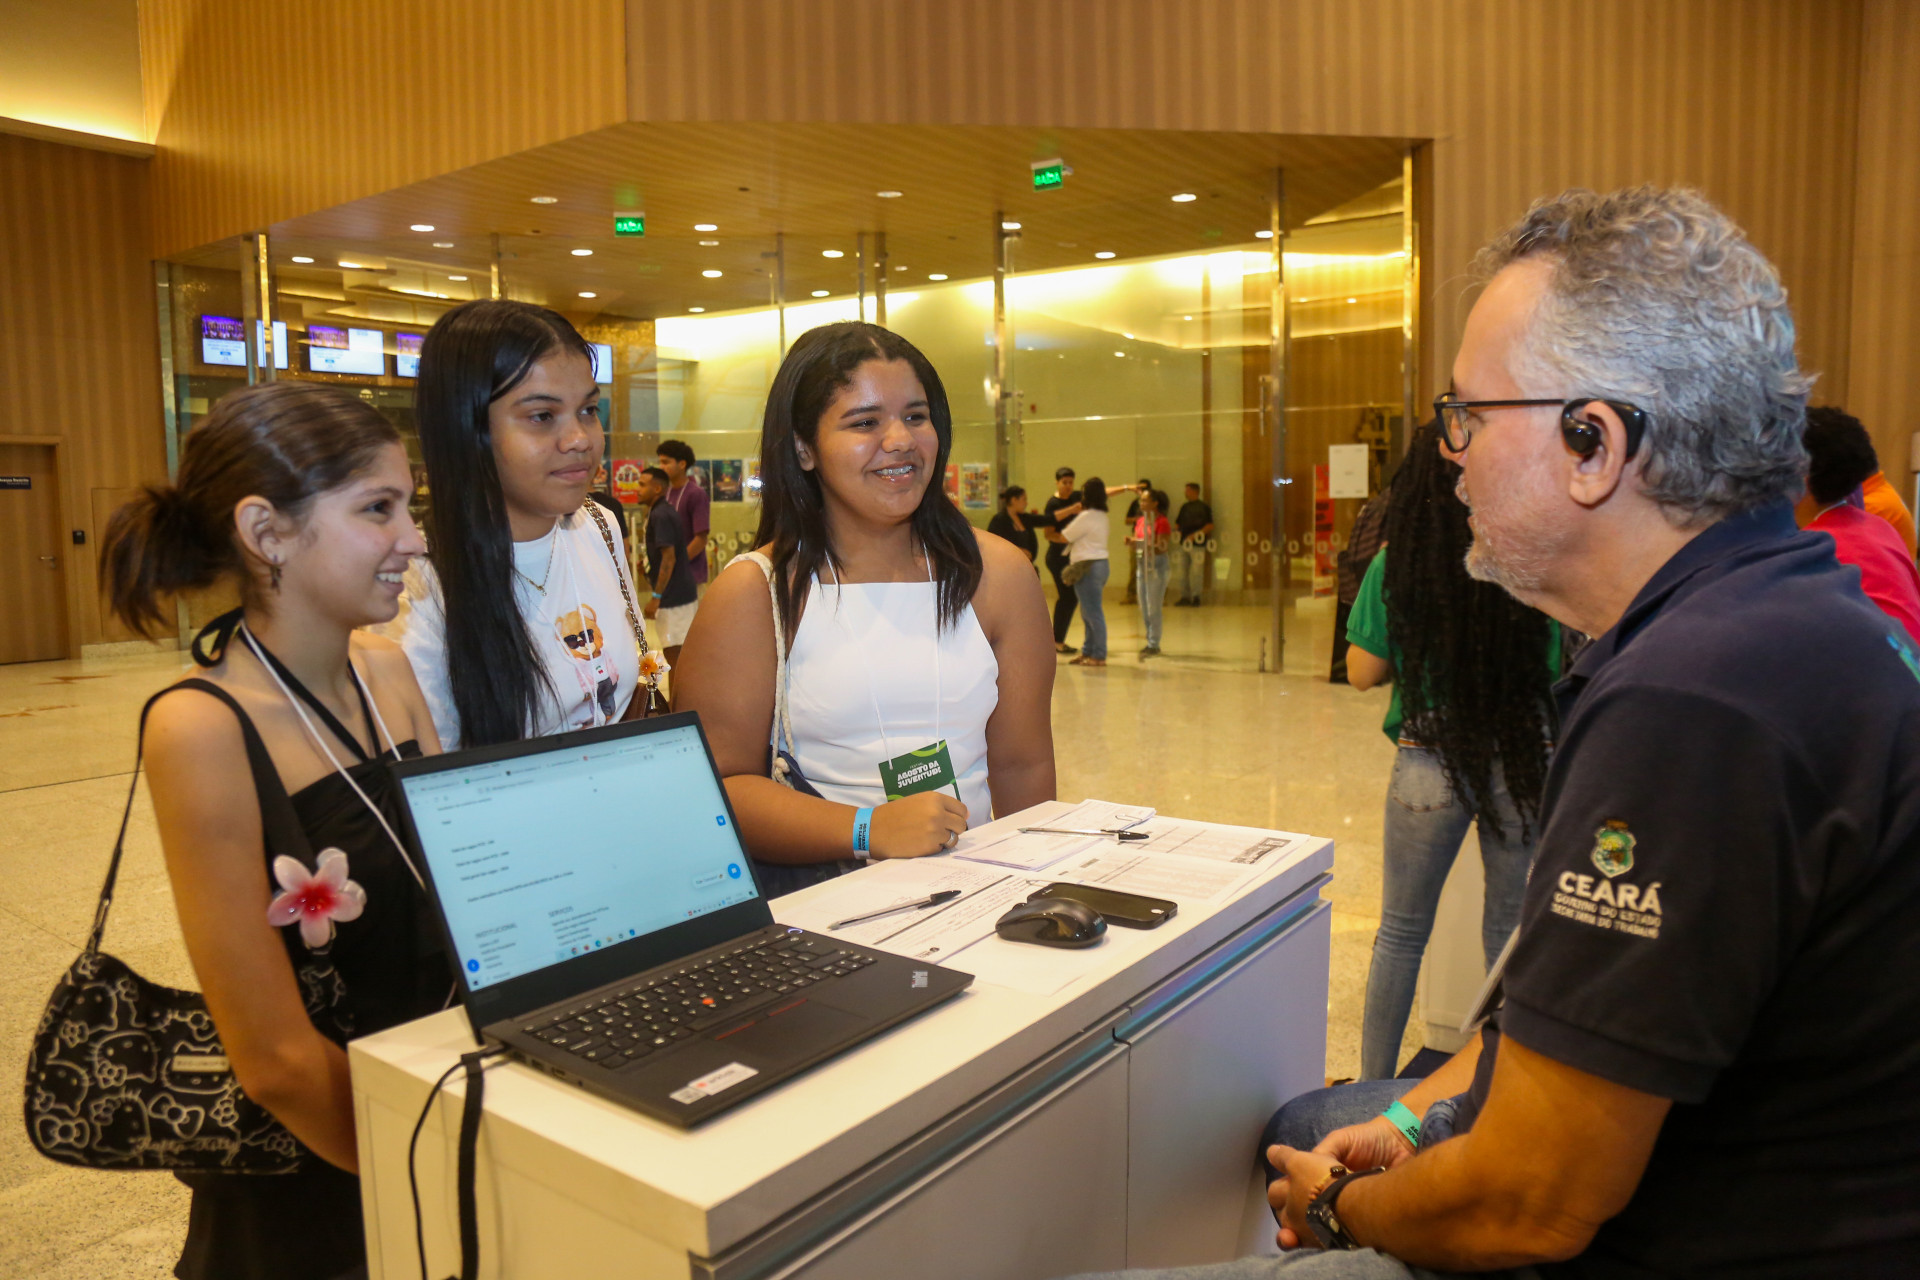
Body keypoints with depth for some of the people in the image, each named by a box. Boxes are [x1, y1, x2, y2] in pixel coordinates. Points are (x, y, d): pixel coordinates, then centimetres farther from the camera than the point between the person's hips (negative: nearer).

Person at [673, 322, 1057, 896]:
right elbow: (718, 787, -6)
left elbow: (1021, 766, 10)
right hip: (814, 893, -2)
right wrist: (869, 830, -18)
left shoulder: (999, 575, 8)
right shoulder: (752, 594, -1)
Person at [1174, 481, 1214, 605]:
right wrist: (1177, 529, 1)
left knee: (1196, 571, -5)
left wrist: (1195, 535, -16)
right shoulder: (1184, 507, 15)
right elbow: (1178, 523, 23)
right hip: (1184, 543, 7)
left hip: (1197, 544, -7)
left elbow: (1210, 526, -9)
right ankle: (1184, 596, 15)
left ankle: (1196, 596, 3)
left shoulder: (1204, 507, -4)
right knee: (1183, 571, 8)